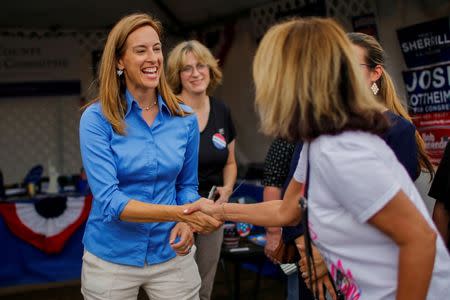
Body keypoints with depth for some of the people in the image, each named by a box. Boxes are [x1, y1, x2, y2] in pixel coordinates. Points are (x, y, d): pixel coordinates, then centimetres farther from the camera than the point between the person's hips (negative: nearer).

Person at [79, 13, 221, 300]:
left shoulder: (185, 118, -2)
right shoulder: (97, 118, -13)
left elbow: (187, 186, 8)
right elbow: (108, 200, -20)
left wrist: (186, 222, -13)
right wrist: (178, 213, -30)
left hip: (171, 254, 2)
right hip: (111, 258, -2)